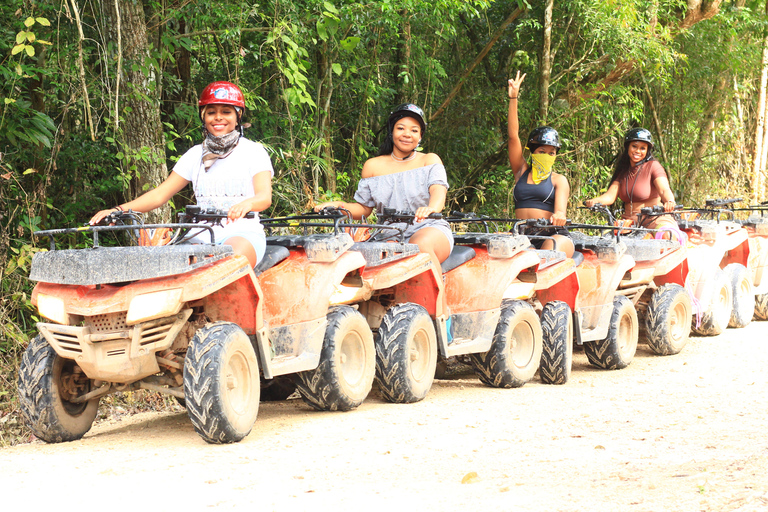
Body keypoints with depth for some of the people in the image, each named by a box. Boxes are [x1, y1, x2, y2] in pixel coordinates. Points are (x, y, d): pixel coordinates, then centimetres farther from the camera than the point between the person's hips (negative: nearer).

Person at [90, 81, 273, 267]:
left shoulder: (253, 152, 6)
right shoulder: (195, 155, 18)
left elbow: (265, 196, -10)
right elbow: (160, 194, 12)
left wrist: (246, 204, -37)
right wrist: (118, 210, -5)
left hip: (243, 233, -4)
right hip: (203, 236, 4)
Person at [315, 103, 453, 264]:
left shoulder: (430, 160, 9)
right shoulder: (373, 166, 15)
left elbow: (438, 190, -11)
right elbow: (364, 208, 16)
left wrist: (431, 208, -36)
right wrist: (339, 205, -6)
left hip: (430, 229, -2)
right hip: (390, 236, 2)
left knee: (421, 246, -38)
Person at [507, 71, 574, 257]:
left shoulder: (559, 180, 13)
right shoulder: (522, 172, 20)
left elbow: (560, 208, -5)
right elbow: (513, 136, 13)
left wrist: (559, 215, -32)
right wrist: (513, 99, 7)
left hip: (553, 235, -2)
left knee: (551, 247, -36)